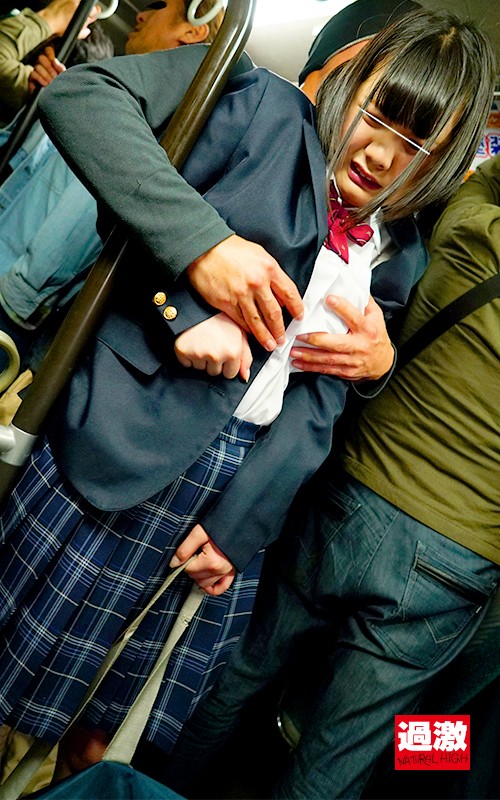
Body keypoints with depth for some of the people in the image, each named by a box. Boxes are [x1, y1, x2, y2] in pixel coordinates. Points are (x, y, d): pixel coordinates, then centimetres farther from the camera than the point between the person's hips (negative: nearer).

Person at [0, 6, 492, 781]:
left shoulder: (397, 258, 10)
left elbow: (321, 397, 2)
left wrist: (242, 517, -5)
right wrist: (202, 243, -22)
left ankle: (82, 772, 46)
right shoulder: (266, 110, -2)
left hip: (245, 480, 4)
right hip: (126, 443, -3)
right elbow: (77, 93, -12)